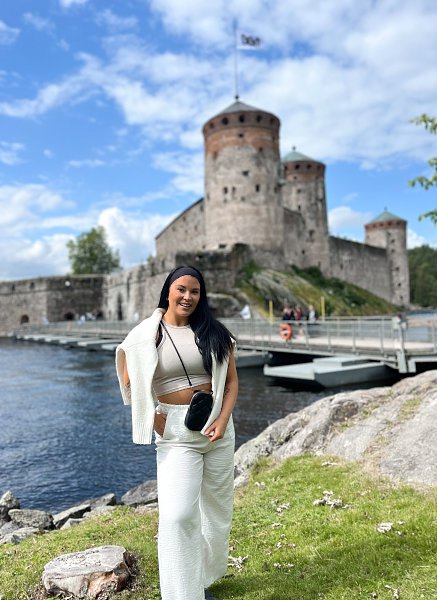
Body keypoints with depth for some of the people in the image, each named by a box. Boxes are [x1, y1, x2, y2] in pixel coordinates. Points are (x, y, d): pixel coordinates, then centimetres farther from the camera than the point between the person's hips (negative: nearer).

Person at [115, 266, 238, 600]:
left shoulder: (215, 333, 1)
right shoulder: (145, 336, -4)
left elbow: (231, 381, 3)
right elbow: (130, 384, 1)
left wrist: (223, 420, -11)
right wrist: (155, 419, -7)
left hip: (217, 425, 3)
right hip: (175, 432, -3)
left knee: (217, 508, 16)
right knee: (178, 516, -14)